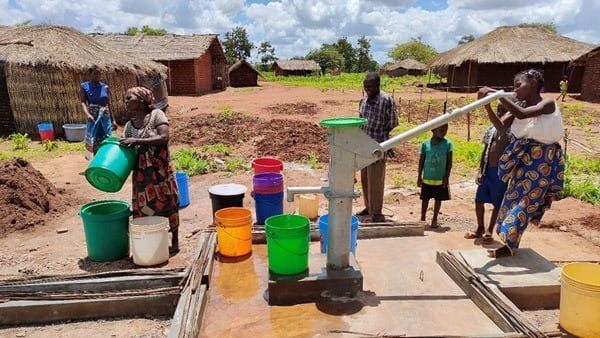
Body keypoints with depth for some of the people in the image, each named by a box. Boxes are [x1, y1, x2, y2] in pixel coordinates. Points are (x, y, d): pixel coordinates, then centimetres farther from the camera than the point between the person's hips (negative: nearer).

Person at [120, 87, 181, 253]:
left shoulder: (156, 115, -7)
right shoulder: (129, 125, 7)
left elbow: (164, 138, -19)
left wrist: (138, 141, -22)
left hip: (161, 170, -4)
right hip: (141, 174, 4)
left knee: (167, 204, 6)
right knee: (145, 207, 8)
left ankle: (175, 242, 19)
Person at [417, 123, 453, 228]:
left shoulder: (447, 144, -6)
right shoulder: (425, 144, -5)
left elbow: (449, 162, -2)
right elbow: (421, 161, 2)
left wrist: (447, 177, -6)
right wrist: (419, 176, 1)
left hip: (441, 179, 0)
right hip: (427, 178, 1)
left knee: (438, 199, 10)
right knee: (425, 199, 11)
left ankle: (434, 219, 24)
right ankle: (422, 218, 25)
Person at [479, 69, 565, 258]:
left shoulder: (548, 104, -16)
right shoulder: (523, 107, 6)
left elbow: (522, 115, -35)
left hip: (540, 161, -8)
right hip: (523, 159, 8)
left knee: (523, 201, -3)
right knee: (513, 197, 12)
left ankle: (509, 246, 7)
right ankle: (511, 240, 25)